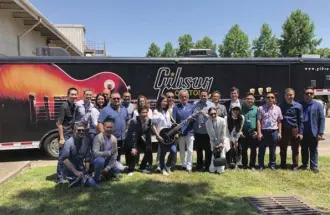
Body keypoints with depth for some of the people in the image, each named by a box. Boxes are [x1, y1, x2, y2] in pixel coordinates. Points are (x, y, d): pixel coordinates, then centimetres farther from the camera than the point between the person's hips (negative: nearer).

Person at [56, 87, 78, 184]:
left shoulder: (74, 106, 7)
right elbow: (59, 123, -16)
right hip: (65, 135, -7)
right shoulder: (64, 106, -15)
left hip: (72, 134, 7)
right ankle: (60, 179, 10)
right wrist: (61, 138, -19)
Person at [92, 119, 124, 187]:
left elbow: (114, 155, -6)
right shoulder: (98, 138, -23)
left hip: (108, 160, 5)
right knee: (100, 160, -38)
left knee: (120, 168, -13)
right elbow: (95, 153, -32)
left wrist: (108, 167, -15)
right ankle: (97, 179, -11)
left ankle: (107, 173, 18)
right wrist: (109, 152, -36)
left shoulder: (114, 139, -8)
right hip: (98, 160, -4)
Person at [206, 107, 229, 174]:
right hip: (214, 142, 1)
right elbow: (210, 134, -7)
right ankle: (212, 169, 17)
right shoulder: (207, 122, -15)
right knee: (214, 156, 3)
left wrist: (221, 143, -10)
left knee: (222, 155, -3)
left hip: (222, 141, -1)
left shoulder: (222, 120, -20)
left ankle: (220, 170, 8)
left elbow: (223, 133, -13)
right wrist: (214, 144, -7)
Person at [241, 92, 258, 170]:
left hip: (253, 133, 0)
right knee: (244, 150, 8)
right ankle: (244, 165, 20)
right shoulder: (241, 108, 2)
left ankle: (252, 165, 18)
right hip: (243, 132, 0)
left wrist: (257, 131, -3)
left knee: (253, 150, 6)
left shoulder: (256, 109, 3)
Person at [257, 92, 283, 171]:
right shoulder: (261, 108, -3)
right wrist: (259, 133, -8)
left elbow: (279, 121, 8)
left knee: (273, 150, 11)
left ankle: (272, 164, 25)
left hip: (274, 131, 2)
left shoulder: (277, 108, 4)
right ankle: (261, 165, 18)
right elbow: (258, 121, -4)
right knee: (262, 150, 6)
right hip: (264, 131, -2)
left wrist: (279, 132, 4)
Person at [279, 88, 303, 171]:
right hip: (283, 130, 1)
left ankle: (295, 166, 18)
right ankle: (283, 165, 21)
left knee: (295, 149, 6)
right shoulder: (281, 105, 2)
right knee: (283, 149, 9)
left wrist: (300, 132, -5)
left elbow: (301, 120, 0)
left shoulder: (298, 106, -2)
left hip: (294, 130, -1)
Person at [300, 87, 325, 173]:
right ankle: (304, 165, 26)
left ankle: (314, 166, 14)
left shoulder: (318, 105, -3)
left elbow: (322, 119, -5)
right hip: (303, 132, 2)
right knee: (304, 149, 14)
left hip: (313, 132, -2)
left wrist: (320, 132, -11)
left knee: (313, 150, 7)